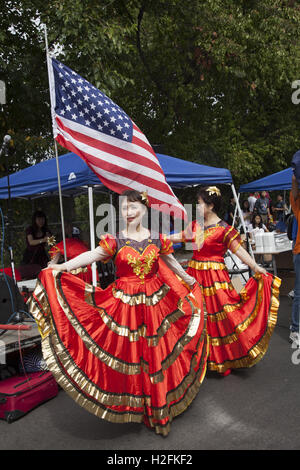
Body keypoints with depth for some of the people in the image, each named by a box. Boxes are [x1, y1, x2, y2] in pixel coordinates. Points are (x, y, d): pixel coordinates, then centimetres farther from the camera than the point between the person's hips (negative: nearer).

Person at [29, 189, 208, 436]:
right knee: (129, 353, 6)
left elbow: (171, 261, 17)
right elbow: (91, 255, -15)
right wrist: (63, 267, -28)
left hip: (156, 302, 2)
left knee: (157, 355, 9)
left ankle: (158, 409, 28)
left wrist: (188, 279, 28)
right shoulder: (115, 240, -4)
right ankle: (136, 406, 27)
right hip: (125, 304, -1)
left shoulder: (158, 239, 2)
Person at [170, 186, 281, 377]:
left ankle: (223, 360, 18)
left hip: (214, 279, -6)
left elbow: (239, 250, -12)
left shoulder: (223, 229, -11)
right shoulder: (195, 225, 7)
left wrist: (256, 267, -23)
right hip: (195, 276, 6)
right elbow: (179, 237, 18)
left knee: (219, 317, -2)